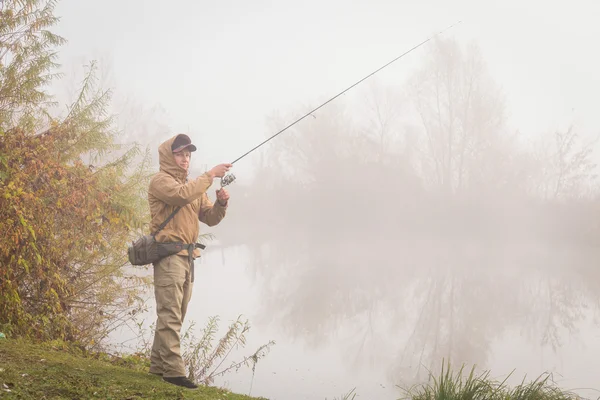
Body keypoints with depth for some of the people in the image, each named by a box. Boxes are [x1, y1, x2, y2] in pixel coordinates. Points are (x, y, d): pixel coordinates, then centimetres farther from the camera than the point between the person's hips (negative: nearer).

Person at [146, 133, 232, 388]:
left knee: (175, 315, 10)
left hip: (187, 256, 8)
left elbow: (210, 218, 16)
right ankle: (173, 370, -14)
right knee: (170, 315, -12)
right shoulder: (161, 180, -1)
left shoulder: (193, 186, 23)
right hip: (169, 254, -8)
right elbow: (182, 195, -23)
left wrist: (221, 203, -4)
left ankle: (159, 366, 16)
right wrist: (210, 175, -19)